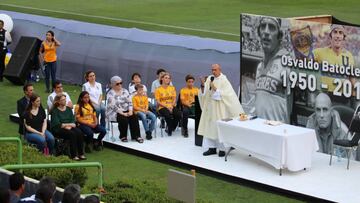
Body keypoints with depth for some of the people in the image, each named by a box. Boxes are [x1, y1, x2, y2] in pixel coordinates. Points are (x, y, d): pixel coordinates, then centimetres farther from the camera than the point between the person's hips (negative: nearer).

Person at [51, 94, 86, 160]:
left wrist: (69, 126, -12)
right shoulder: (55, 111, -1)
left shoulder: (68, 109, 16)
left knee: (79, 132, -25)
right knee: (72, 134, -32)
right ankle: (73, 155, -29)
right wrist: (69, 124, -14)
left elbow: (73, 120, 9)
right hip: (58, 130, -5)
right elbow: (57, 124, -11)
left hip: (69, 128, 5)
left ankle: (81, 154, -24)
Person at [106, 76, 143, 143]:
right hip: (114, 113, -5)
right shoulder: (111, 94, -9)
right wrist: (123, 113, -24)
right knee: (123, 119, -31)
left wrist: (130, 111, -11)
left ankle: (136, 136, -19)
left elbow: (130, 102, 6)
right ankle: (123, 136, -12)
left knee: (134, 117, -20)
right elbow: (114, 106, -18)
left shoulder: (125, 91, 10)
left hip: (126, 111, 5)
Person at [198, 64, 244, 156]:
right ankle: (211, 148, 14)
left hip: (219, 108, -6)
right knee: (209, 126, 7)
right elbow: (204, 93, 6)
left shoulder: (224, 80, -8)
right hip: (209, 107, 6)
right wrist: (203, 85, -13)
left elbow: (226, 94, -16)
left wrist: (215, 89, -19)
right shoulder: (209, 78, 7)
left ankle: (222, 148, 5)